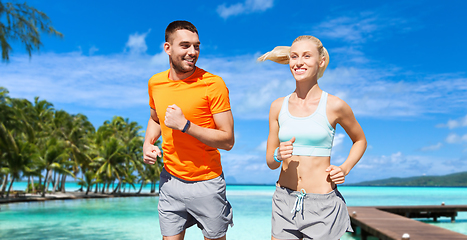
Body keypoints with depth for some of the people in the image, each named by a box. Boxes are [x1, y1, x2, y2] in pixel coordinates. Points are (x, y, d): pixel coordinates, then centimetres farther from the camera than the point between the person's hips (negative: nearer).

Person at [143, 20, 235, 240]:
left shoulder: (213, 84, -15)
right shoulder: (155, 83, 1)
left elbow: (228, 141, -17)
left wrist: (185, 125, -23)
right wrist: (148, 143, 1)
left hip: (206, 183, -3)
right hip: (170, 180, 4)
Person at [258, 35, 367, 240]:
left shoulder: (334, 106, -5)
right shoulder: (278, 106, 3)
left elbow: (360, 140, 12)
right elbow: (270, 162, 8)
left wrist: (344, 169, -4)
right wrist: (279, 156, -14)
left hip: (322, 203, -2)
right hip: (285, 200, 3)